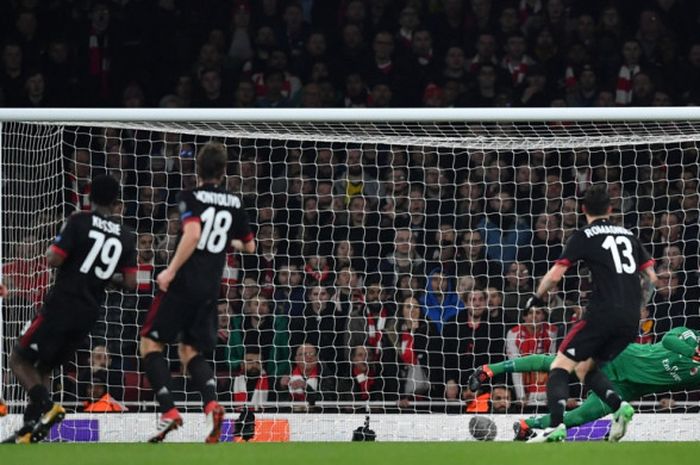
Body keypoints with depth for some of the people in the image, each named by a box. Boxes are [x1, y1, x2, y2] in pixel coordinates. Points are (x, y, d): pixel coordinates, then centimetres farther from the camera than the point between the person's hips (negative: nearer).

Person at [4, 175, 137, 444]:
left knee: (19, 359, 5)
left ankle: (46, 406, -18)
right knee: (43, 369, 18)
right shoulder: (126, 237, 5)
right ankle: (32, 428, 8)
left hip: (62, 303, -5)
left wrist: (50, 252, 7)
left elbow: (54, 259, -15)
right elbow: (130, 282, 2)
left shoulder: (79, 222, -8)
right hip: (89, 313, 5)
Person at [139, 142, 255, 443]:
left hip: (183, 282, -5)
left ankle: (168, 411, -10)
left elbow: (192, 234, -23)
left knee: (151, 342, 6)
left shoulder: (191, 197, -6)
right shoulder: (234, 203, 10)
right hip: (210, 288, 5)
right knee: (190, 350, 16)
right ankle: (211, 403, -13)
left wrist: (171, 270, -21)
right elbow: (249, 247, 20)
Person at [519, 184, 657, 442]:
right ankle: (619, 406, -5)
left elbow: (555, 275, -2)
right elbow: (652, 278, 19)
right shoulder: (628, 235, 19)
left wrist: (537, 297, 16)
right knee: (585, 367, 21)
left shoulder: (583, 237, 4)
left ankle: (557, 425, -23)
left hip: (603, 312, -6)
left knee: (560, 366, -1)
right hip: (630, 320, 6)